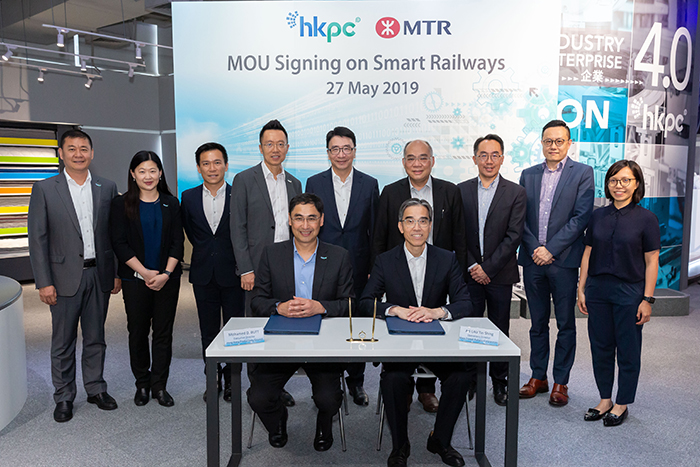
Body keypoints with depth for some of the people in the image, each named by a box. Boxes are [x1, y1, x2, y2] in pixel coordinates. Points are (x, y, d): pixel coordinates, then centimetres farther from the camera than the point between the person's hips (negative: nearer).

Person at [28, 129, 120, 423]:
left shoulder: (107, 188, 5)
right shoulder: (44, 189, -2)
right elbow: (37, 239, -4)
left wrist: (117, 273, 4)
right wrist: (44, 282, -9)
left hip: (99, 275, 2)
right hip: (65, 277, -2)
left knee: (96, 338, 14)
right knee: (63, 343, 9)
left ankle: (96, 388, 29)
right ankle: (63, 397, 24)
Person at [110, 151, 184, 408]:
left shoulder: (171, 203, 6)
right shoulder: (122, 204, 1)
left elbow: (178, 242, 3)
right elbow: (120, 244, -4)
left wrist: (165, 274, -9)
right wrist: (145, 272, -12)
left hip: (167, 278, 1)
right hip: (135, 279, -1)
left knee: (163, 331, 4)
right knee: (138, 332, 7)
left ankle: (160, 385, 15)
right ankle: (142, 384, 23)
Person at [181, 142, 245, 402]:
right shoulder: (189, 198, 3)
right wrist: (205, 252, 12)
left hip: (232, 273, -2)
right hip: (203, 275, 2)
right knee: (208, 332, 11)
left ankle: (232, 380, 21)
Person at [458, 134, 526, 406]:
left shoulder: (516, 193, 0)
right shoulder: (461, 191, 5)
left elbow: (513, 236, -7)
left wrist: (487, 267, -12)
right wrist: (472, 266, -8)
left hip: (500, 274, -1)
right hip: (469, 273, 1)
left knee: (500, 331, 9)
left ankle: (499, 382, 25)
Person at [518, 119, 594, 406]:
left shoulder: (582, 173, 0)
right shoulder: (528, 175, 11)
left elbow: (581, 217, -9)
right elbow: (521, 217, 6)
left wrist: (550, 249, -14)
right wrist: (534, 248, -8)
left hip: (564, 260, -3)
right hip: (533, 260, 3)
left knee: (566, 325, 6)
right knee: (537, 323, 12)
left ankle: (560, 382, 19)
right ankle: (538, 377, 25)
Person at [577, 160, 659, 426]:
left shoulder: (646, 219, -5)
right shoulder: (598, 216, 5)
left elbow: (652, 262, -6)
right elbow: (588, 254, 8)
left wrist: (647, 299, -9)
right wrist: (581, 289, 4)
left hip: (629, 292, -3)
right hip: (598, 290, 4)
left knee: (628, 351, 7)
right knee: (601, 347, 10)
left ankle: (622, 404, 23)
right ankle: (605, 400, 26)